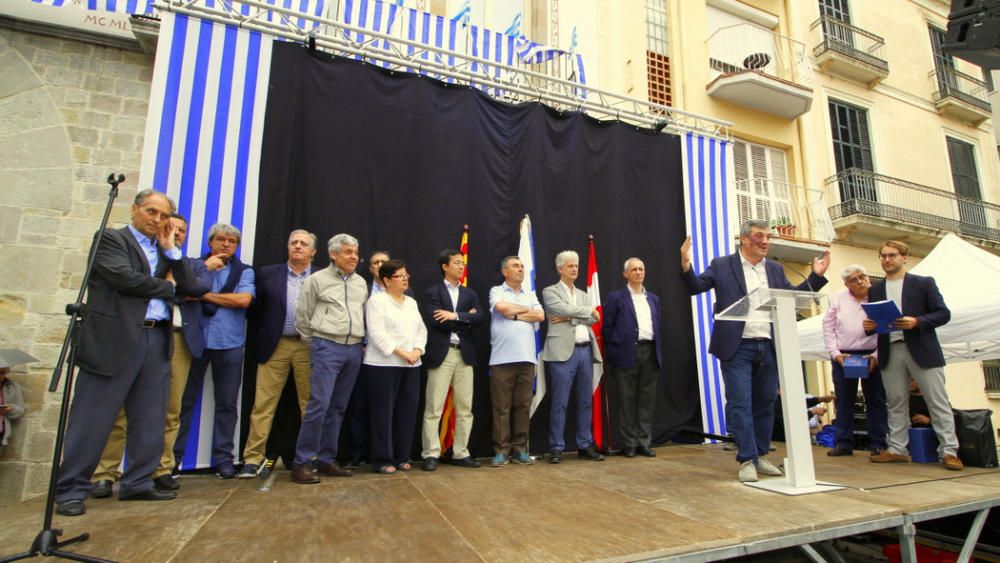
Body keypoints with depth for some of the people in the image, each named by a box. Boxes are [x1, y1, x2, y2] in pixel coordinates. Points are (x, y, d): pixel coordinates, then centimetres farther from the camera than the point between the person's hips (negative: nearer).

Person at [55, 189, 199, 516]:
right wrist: (167, 287, 0)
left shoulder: (163, 251, 20)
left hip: (157, 339, 6)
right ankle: (71, 490, 12)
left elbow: (190, 286, 10)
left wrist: (171, 248, 6)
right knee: (93, 418, 0)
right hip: (116, 338, -6)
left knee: (150, 418, 8)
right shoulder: (110, 238, 3)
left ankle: (138, 483, 18)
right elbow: (125, 278, -14)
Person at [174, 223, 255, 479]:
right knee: (184, 400, 4)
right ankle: (173, 456, 16)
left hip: (229, 343, 0)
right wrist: (206, 267, -6)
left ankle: (223, 457, 13)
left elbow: (243, 300, -9)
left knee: (227, 403, 4)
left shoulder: (244, 271, 8)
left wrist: (204, 294, -6)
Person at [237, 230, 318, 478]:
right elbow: (256, 310, 9)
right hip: (275, 346, 0)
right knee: (263, 404, 2)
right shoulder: (268, 274, 7)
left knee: (311, 404, 5)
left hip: (309, 347, 0)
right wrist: (266, 334, 4)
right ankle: (252, 459, 11)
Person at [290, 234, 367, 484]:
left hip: (354, 350, 5)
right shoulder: (317, 279, -1)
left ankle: (327, 459, 18)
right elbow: (302, 316, 3)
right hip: (327, 347, -5)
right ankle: (302, 463, 0)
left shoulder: (361, 282, 13)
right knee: (319, 405, -11)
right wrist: (315, 342, 7)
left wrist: (362, 344, 14)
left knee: (338, 407, 9)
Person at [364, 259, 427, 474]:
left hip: (411, 365, 6)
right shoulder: (377, 301, -4)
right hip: (384, 364, -6)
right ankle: (383, 460, 10)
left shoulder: (411, 302, 16)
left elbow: (421, 330, 13)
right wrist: (402, 353, -17)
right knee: (384, 413, 0)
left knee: (407, 412, 7)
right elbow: (377, 334, -14)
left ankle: (402, 457, 19)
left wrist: (417, 351, -5)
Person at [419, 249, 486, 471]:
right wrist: (466, 320, -7)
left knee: (465, 408, 8)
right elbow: (435, 321, -13)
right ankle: (430, 454, 10)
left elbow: (480, 317, -1)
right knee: (434, 408, 0)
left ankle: (460, 453, 19)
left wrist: (456, 316, -14)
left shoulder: (469, 294, 15)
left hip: (464, 355, 5)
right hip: (441, 354, -4)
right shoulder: (432, 292, 1)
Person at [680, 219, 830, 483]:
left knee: (765, 403, 11)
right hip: (737, 347, -4)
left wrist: (816, 276, 8)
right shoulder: (722, 265, 2)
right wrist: (686, 265, -19)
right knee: (740, 403, -5)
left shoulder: (775, 269, 15)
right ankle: (747, 460, 3)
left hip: (769, 347, 5)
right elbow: (696, 287, -1)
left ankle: (761, 455, 25)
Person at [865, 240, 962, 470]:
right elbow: (874, 321, 15)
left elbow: (943, 313, 0)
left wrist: (917, 322, -16)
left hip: (921, 350, -3)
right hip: (890, 352, 3)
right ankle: (897, 449, 11)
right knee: (896, 403, 6)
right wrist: (869, 326, -7)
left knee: (938, 402, 0)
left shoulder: (924, 283, 5)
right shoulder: (875, 290, 14)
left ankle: (949, 451, 6)